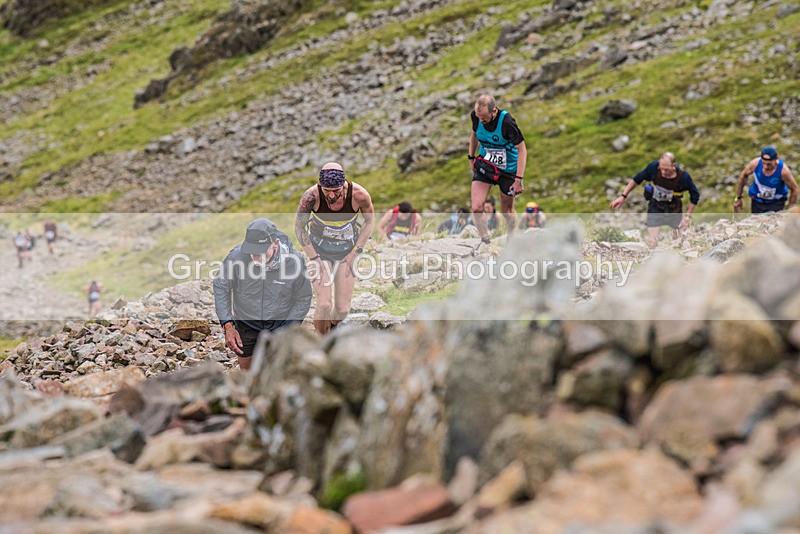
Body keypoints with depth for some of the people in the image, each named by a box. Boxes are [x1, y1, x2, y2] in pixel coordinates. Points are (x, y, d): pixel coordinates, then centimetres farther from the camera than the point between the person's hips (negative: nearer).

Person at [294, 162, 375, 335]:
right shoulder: (311, 196, -28)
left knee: (342, 309, 1)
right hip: (319, 250, -1)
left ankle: (332, 326, 37)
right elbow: (299, 227, -11)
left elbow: (370, 220, -5)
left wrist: (355, 253, -6)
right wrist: (312, 258, -14)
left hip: (346, 253, 1)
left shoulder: (359, 195, -27)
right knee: (324, 306, -15)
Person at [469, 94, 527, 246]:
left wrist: (518, 179, -26)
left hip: (507, 169, -3)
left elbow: (522, 150, -23)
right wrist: (471, 158, 15)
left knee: (507, 210, 11)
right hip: (484, 165, 3)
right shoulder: (476, 116, -16)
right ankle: (485, 241, 8)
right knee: (476, 208, -12)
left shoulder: (507, 122, -30)